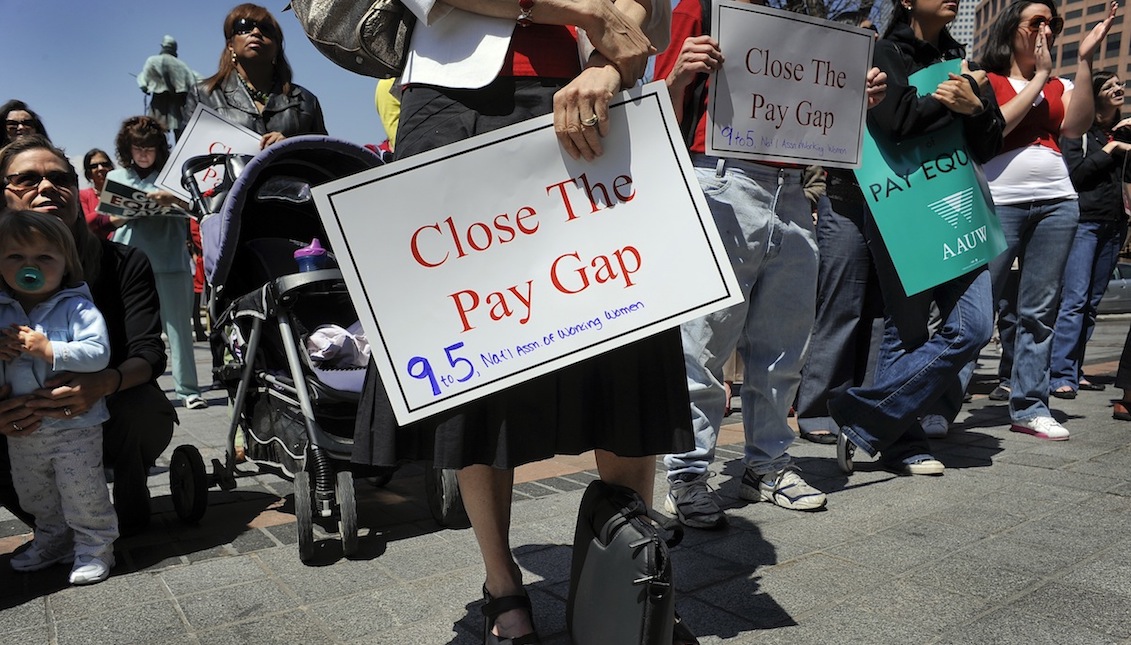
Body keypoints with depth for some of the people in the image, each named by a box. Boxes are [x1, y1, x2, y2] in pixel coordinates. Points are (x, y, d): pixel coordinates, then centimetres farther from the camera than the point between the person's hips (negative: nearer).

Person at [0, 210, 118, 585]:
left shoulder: (77, 307, -14)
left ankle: (94, 546, 21)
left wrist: (47, 349, -30)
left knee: (83, 494, 4)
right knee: (34, 495, 23)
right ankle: (53, 539, 43)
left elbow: (98, 352, -24)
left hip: (74, 425, -6)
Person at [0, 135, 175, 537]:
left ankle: (132, 510, -3)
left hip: (120, 423, -1)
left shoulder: (125, 264, -11)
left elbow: (149, 353, -20)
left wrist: (106, 383, -44)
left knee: (137, 406, -34)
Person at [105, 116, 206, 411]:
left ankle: (188, 389, 1)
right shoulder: (116, 177, 15)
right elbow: (115, 219, 9)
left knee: (178, 327, -2)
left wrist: (170, 197, -20)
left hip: (171, 262, -1)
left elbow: (191, 207, 0)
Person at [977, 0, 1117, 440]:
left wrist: (1084, 61, -3)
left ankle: (1029, 406, 9)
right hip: (999, 203, -5)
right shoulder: (985, 80, 7)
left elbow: (1076, 127, 0)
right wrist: (1039, 77, -4)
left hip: (1057, 203, 5)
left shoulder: (1060, 86, 19)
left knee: (1039, 311, 4)